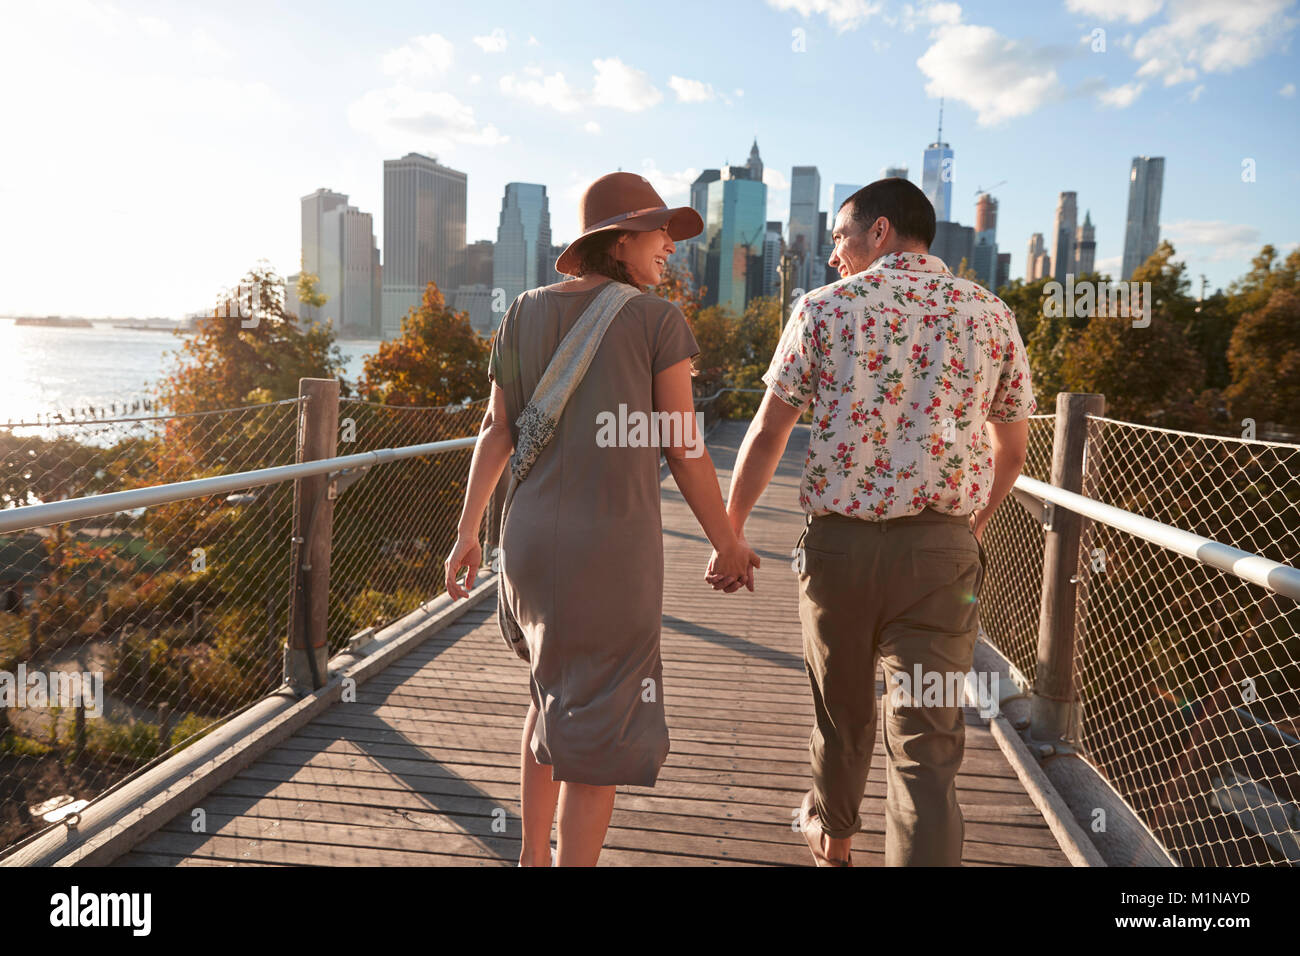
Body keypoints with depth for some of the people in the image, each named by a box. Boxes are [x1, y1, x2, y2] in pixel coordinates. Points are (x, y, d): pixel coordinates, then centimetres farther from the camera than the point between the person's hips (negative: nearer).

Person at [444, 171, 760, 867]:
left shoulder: (524, 313, 9)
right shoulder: (659, 320, -4)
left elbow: (496, 430, 5)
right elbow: (684, 449, -5)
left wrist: (468, 534, 5)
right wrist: (727, 543, 6)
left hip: (530, 540, 6)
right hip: (612, 547, -6)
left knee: (554, 689, 25)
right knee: (599, 724, 7)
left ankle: (532, 858, 36)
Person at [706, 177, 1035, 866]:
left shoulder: (824, 307, -1)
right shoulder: (991, 315, 7)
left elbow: (768, 434, -3)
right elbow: (1011, 451, 13)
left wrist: (730, 533, 6)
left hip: (838, 540, 0)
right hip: (941, 549, 1)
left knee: (840, 711, 21)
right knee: (927, 741, 4)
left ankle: (832, 837, 46)